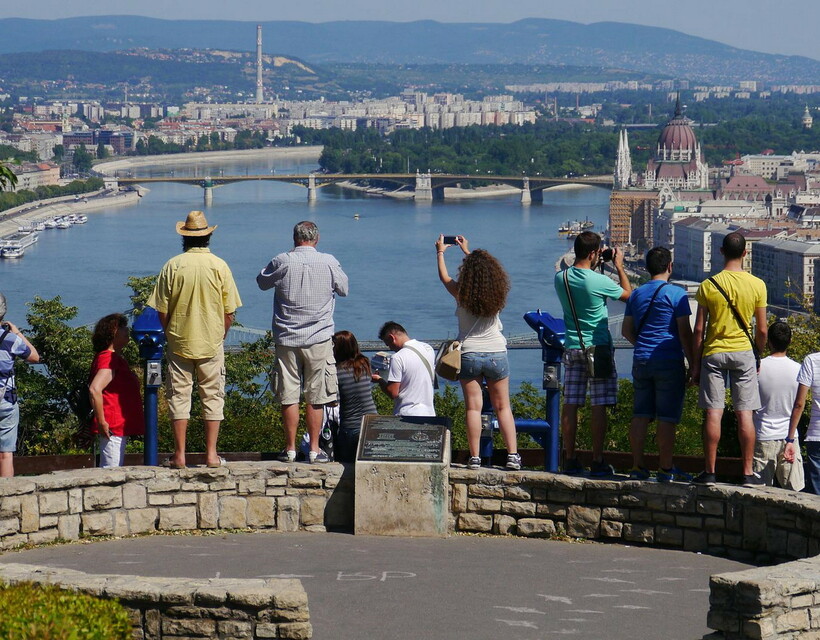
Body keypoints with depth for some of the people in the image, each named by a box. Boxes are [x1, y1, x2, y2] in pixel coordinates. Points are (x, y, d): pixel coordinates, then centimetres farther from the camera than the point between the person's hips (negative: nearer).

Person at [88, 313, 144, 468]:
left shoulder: (117, 359, 19)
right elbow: (95, 389, -26)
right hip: (113, 429, -11)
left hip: (119, 429, 11)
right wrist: (101, 422, -23)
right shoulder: (108, 358, -14)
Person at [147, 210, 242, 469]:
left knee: (179, 397, 6)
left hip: (179, 342, 0)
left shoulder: (173, 266, -6)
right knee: (212, 397, 8)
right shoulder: (219, 266, -5)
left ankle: (179, 455, 6)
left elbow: (161, 312, -3)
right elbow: (229, 312, -3)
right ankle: (211, 454, 7)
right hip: (212, 343, 0)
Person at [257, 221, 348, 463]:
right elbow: (343, 289, 13)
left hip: (287, 339, 0)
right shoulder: (329, 263, -4)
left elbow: (262, 282, 12)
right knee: (316, 398, 6)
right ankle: (314, 449, 8)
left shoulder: (282, 262, -6)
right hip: (319, 339, 0)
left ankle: (290, 448, 9)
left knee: (289, 397, 5)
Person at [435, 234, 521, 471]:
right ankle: (513, 455, 4)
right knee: (502, 407, 8)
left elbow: (444, 276, 10)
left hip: (469, 355, -2)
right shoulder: (497, 293, -3)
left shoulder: (462, 294, -10)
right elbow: (485, 271, 18)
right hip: (497, 353, 2)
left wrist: (440, 252, 27)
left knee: (473, 407, 0)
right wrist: (468, 251, 33)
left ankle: (474, 457, -2)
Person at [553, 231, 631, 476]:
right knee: (599, 405, -1)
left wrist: (596, 265, 22)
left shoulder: (561, 278, -1)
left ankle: (570, 460, 7)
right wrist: (619, 266, 12)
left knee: (570, 404, 5)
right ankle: (597, 462, -1)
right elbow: (628, 294, 2)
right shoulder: (599, 281, -16)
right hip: (598, 347, -5)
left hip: (572, 347, 5)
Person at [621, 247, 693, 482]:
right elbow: (685, 332, -8)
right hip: (669, 362, -5)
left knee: (640, 415, 7)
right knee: (667, 418, -2)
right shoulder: (676, 294, -6)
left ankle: (638, 466, 8)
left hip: (641, 360, 5)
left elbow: (627, 330, 16)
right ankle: (666, 469, -1)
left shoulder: (636, 294, 10)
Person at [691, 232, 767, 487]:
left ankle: (709, 472, 2)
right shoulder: (757, 285, -3)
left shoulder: (708, 285, -5)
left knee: (713, 414, 1)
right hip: (744, 352, 0)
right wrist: (757, 356, 17)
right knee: (745, 414, 3)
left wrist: (695, 363, 5)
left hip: (713, 353, 0)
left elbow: (699, 329, -3)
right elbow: (762, 330, 1)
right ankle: (748, 473, 4)